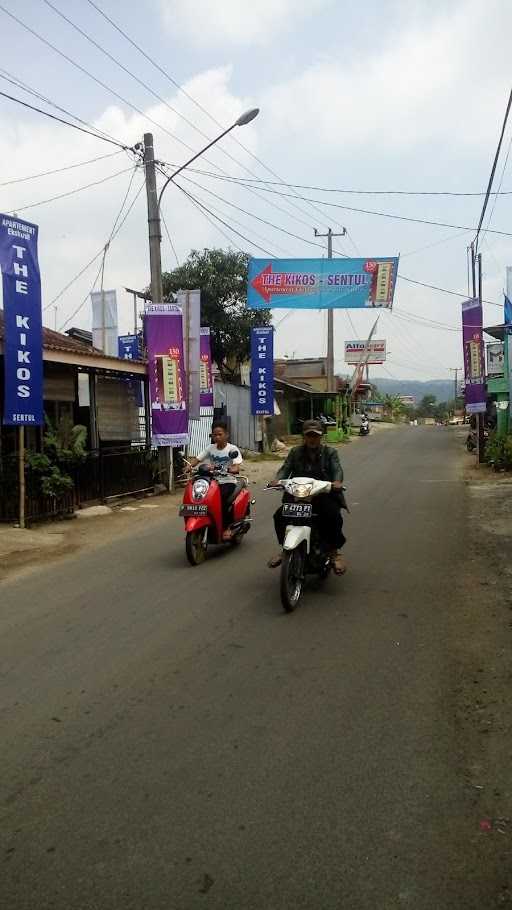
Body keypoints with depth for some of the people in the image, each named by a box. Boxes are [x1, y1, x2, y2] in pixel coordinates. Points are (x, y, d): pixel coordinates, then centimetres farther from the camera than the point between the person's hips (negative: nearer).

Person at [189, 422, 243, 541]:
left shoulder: (232, 449, -2)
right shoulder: (210, 448, 11)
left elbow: (237, 468, -14)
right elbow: (197, 459, 5)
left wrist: (228, 470, -36)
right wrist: (189, 466, -16)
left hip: (228, 482, -4)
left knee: (223, 497, -33)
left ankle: (227, 527, -18)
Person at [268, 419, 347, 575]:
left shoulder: (330, 452, 10)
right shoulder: (295, 452, 16)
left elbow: (337, 469, -5)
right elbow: (286, 468, 3)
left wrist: (337, 481, -29)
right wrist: (278, 479, -20)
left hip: (324, 495, -2)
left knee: (333, 517, -31)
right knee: (279, 516, -18)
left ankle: (334, 552, -11)